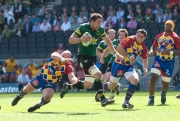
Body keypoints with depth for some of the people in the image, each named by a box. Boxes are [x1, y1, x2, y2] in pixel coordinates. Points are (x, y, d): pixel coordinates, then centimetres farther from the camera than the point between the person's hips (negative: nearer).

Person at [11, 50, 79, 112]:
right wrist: (62, 59, -66)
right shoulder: (56, 56, -20)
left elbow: (72, 77, -36)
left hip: (51, 83, -1)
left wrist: (75, 80, -61)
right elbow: (53, 55, -46)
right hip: (41, 77, 1)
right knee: (26, 90, 17)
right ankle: (20, 96, 53)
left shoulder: (68, 66, -23)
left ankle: (38, 105, 9)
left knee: (47, 98, -26)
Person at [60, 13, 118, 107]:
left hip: (92, 57, 7)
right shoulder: (83, 28, -13)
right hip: (83, 56, -7)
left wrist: (114, 52, 16)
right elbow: (71, 40, -14)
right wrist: (81, 39, -31)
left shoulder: (100, 30, 3)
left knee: (88, 85, 10)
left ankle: (68, 87, 30)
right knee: (98, 74, -28)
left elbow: (107, 40, 20)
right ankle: (102, 99, -31)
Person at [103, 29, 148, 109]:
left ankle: (126, 102, -15)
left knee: (135, 80, -22)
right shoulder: (130, 40, -18)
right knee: (111, 86, 6)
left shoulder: (143, 48, -1)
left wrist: (145, 68, -7)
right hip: (119, 64, -4)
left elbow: (144, 60, 13)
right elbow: (119, 48, -28)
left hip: (129, 66, 4)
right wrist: (129, 56, -31)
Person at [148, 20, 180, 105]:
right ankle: (151, 98, -8)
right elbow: (154, 47, 19)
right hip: (158, 60, 2)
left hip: (169, 62, -2)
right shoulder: (159, 36, 8)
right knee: (153, 78, -19)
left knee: (165, 84, 9)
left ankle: (163, 93, 46)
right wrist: (151, 51, -4)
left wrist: (170, 52, -27)